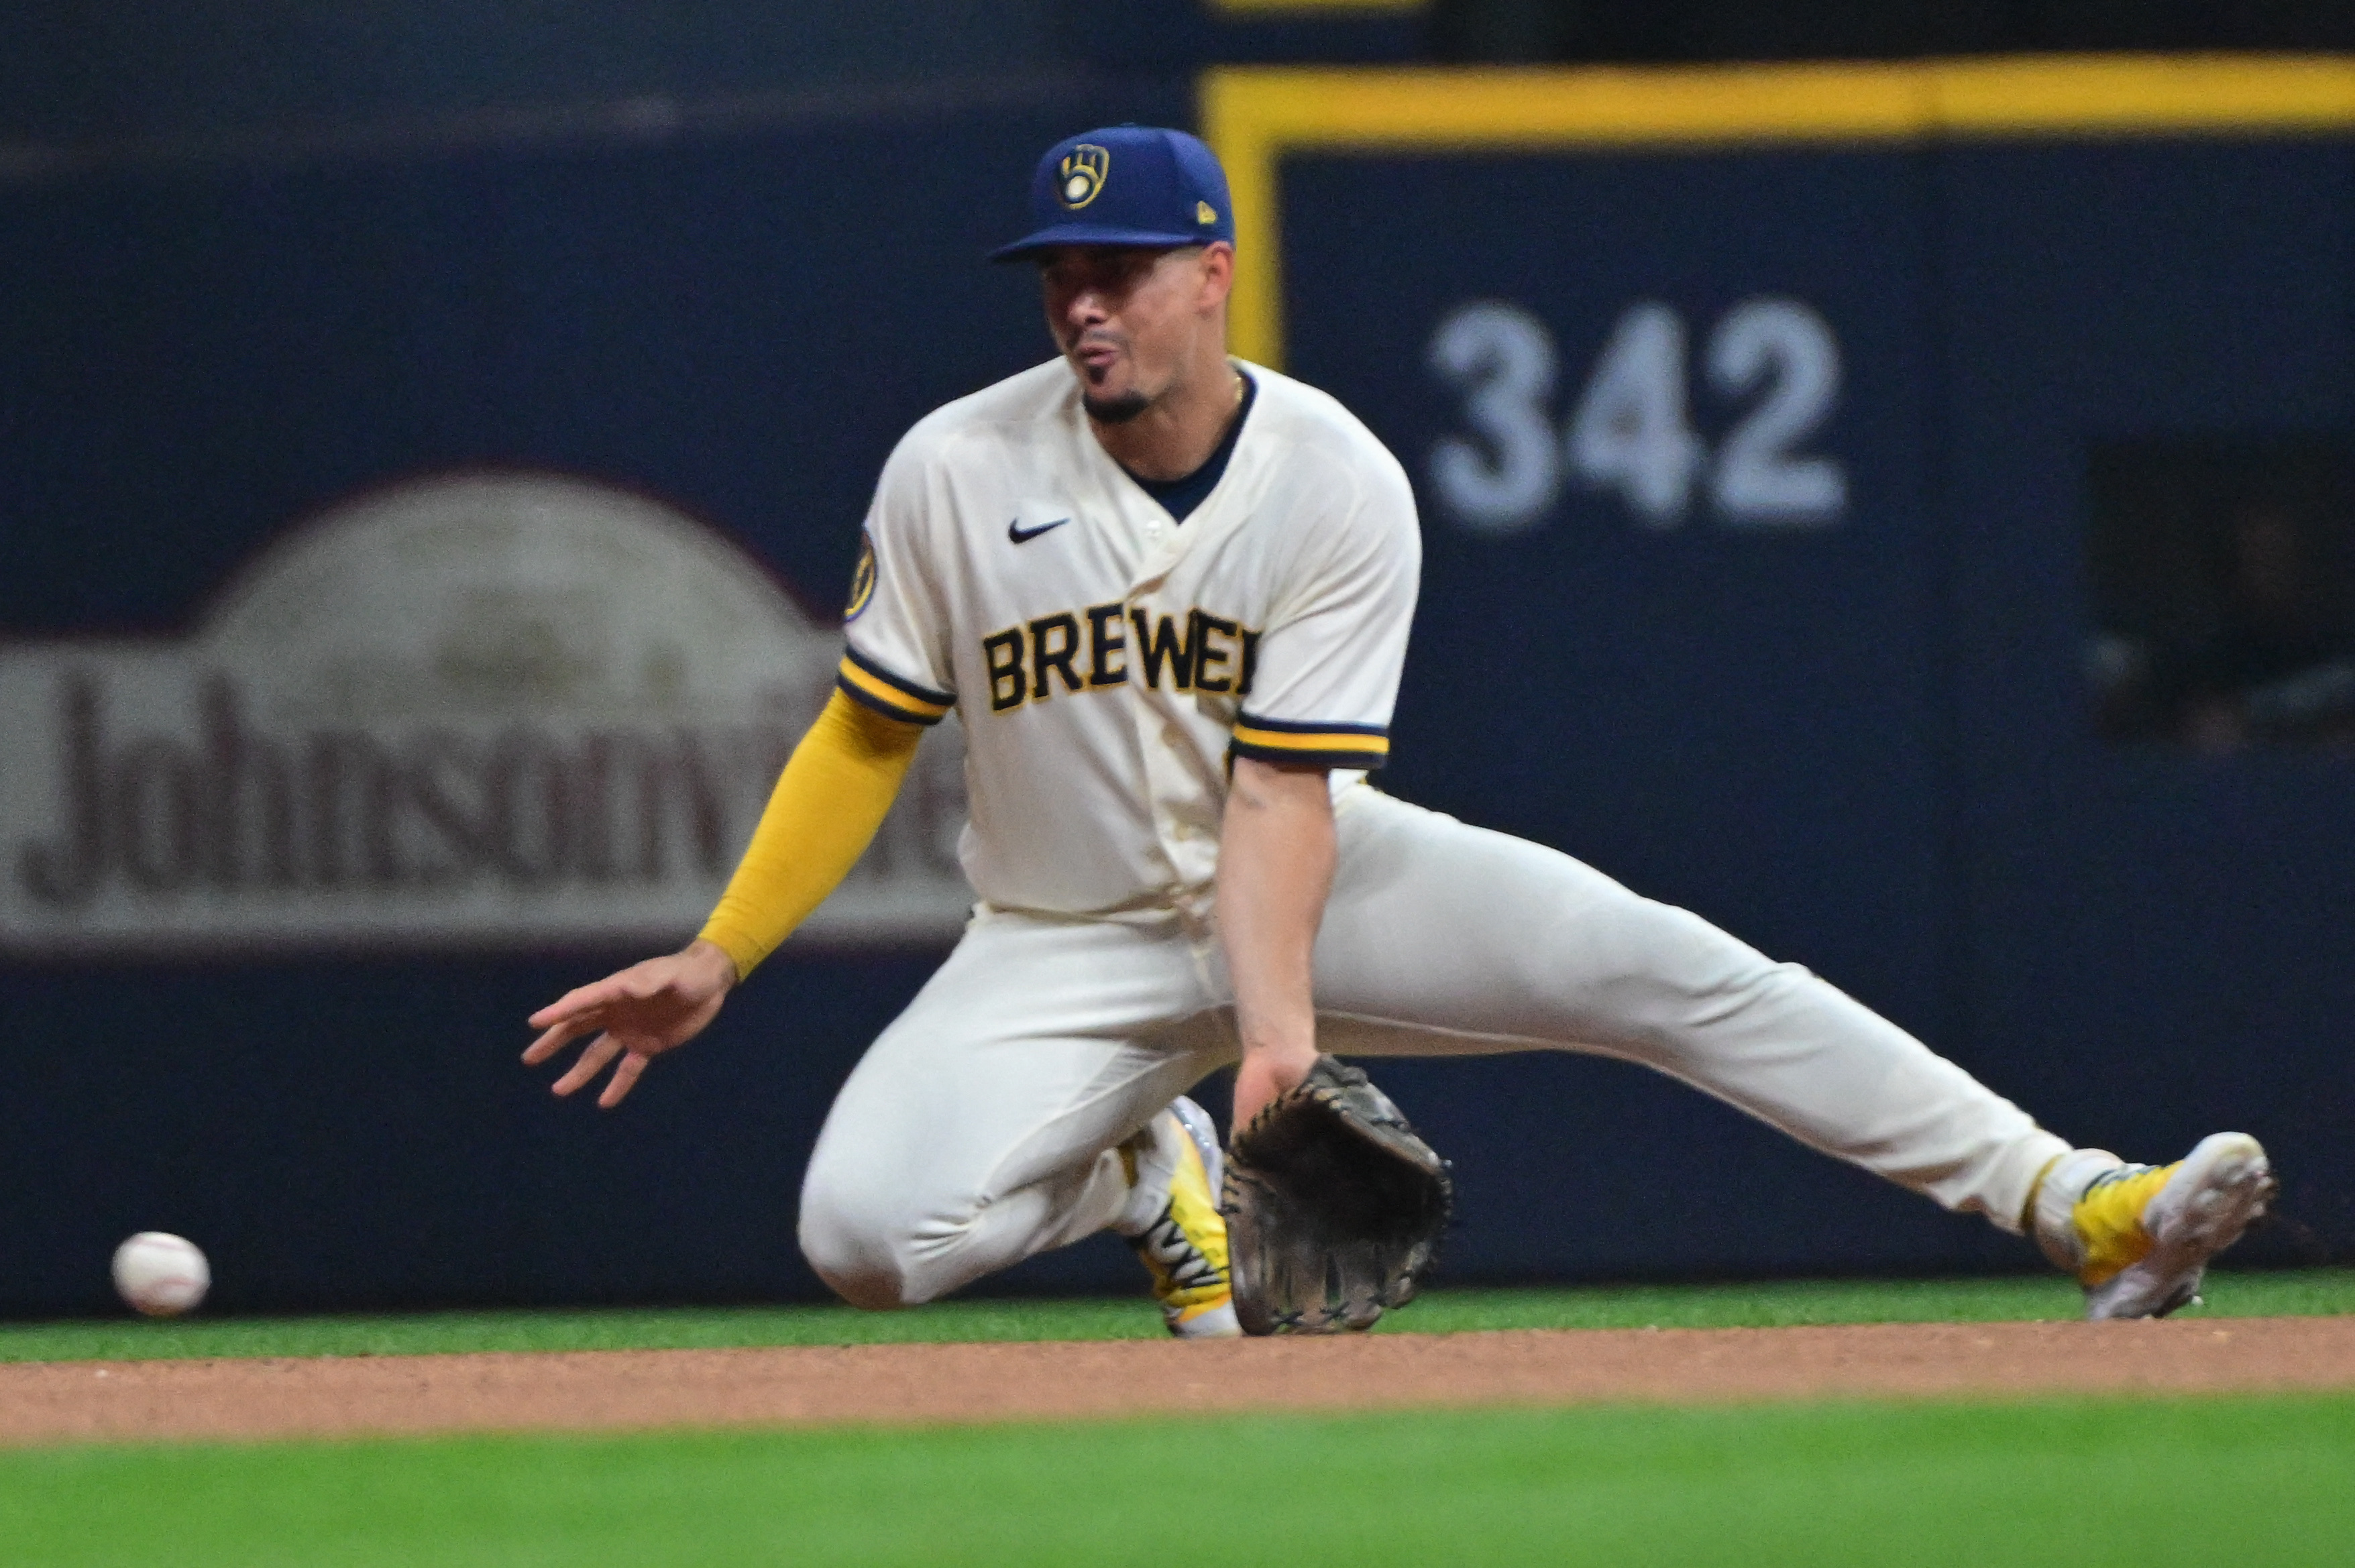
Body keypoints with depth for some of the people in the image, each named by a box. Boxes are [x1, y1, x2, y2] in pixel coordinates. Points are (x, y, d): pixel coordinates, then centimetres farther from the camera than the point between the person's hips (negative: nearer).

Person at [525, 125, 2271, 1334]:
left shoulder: (1340, 488, -14)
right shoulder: (955, 473, -11)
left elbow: (1285, 790, -20)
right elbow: (869, 736, -1)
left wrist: (1279, 1018, -35)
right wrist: (715, 962, -7)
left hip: (1318, 882, -1)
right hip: (1069, 943, 1)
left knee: (1663, 965, -22)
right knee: (863, 1231, -26)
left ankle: (2079, 1207, -26)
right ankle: (1149, 1169, 7)